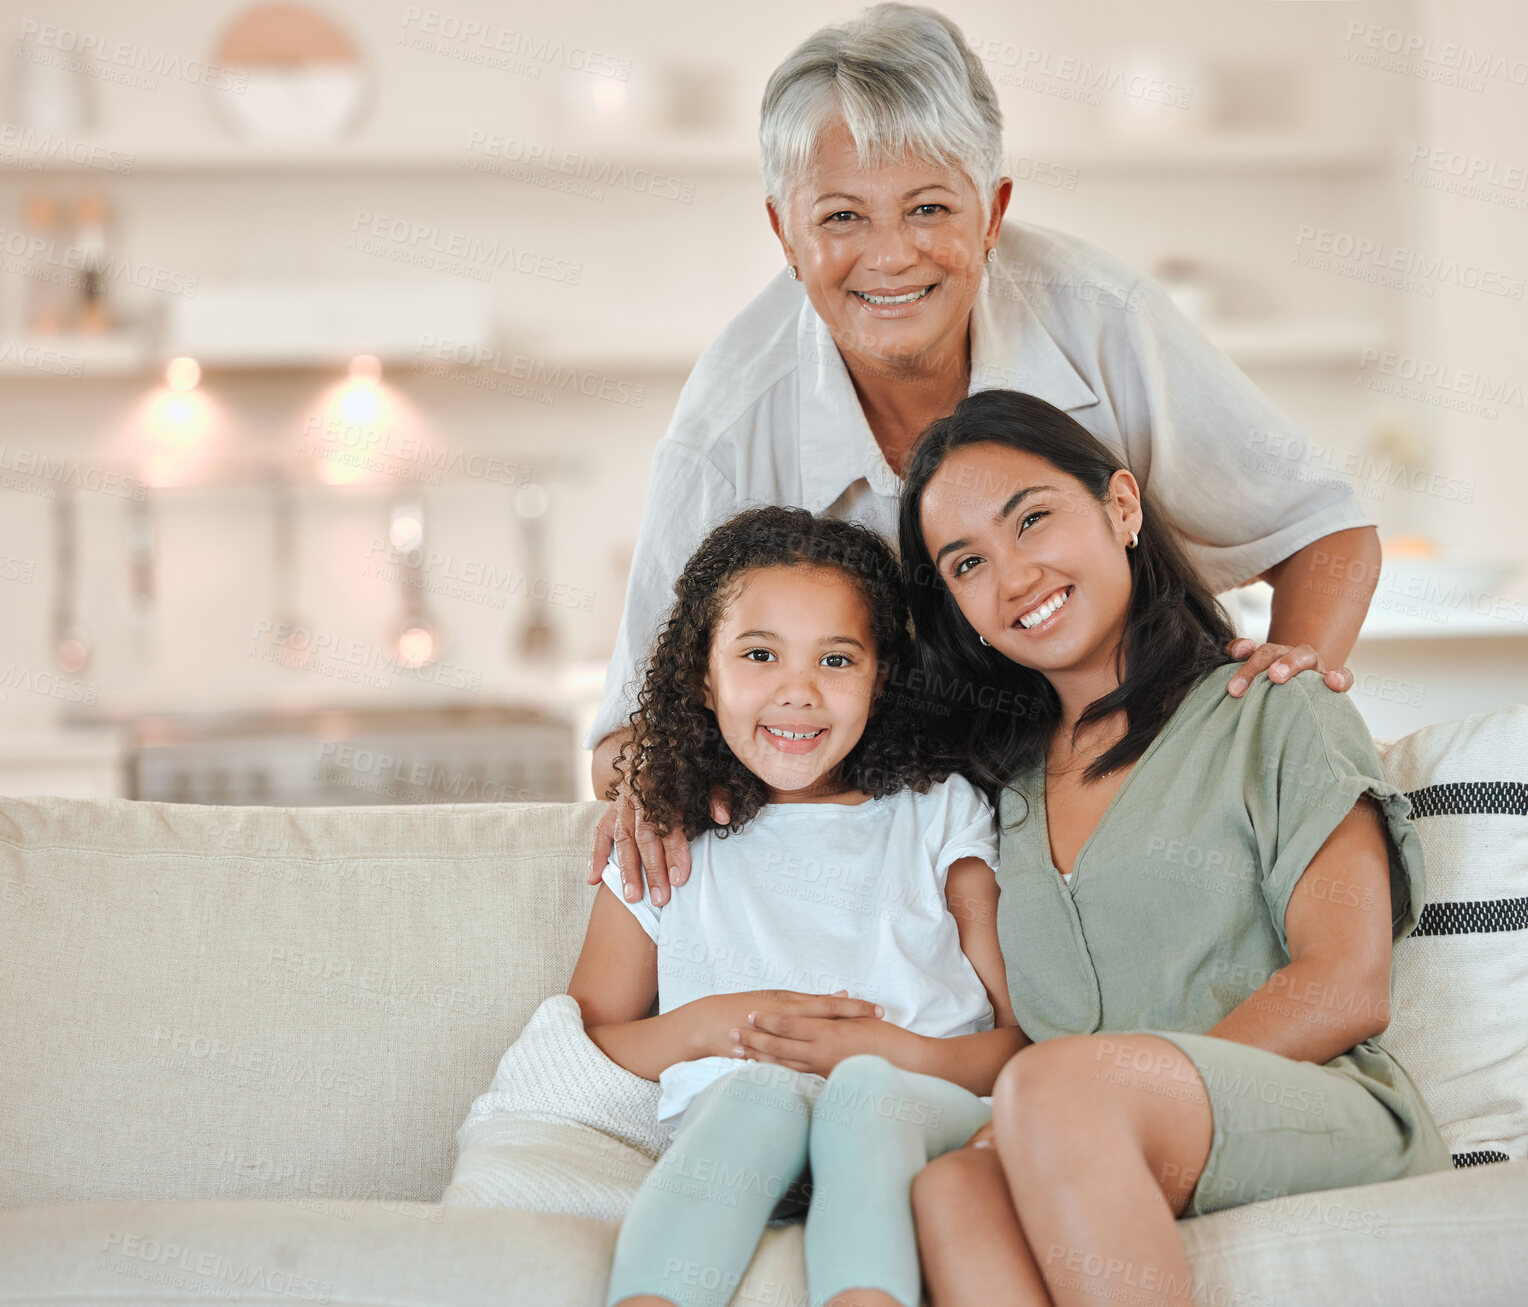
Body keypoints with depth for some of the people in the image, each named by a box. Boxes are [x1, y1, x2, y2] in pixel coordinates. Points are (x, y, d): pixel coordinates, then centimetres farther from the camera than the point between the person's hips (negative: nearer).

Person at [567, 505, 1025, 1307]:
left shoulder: (942, 815, 16)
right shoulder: (668, 843, 18)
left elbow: (1028, 1045, 8)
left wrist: (878, 1049, -10)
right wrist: (703, 1026, -3)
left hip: (925, 1111, 0)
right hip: (731, 1128, 0)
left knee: (863, 1093, -35)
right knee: (759, 1090, -35)